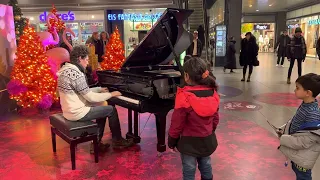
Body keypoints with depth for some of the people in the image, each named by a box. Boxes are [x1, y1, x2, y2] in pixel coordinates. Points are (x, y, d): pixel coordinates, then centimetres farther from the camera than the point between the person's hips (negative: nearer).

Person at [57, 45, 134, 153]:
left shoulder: (67, 69, 7)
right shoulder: (77, 74, -23)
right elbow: (91, 97, -19)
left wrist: (100, 89, 18)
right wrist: (111, 94, -8)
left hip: (69, 110, 10)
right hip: (77, 113, -10)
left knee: (103, 108, 21)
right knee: (111, 110, 3)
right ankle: (117, 140, 20)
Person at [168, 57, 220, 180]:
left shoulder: (184, 96, -24)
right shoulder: (212, 93, -7)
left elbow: (177, 124, -17)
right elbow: (215, 118, 4)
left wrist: (171, 142, -3)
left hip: (190, 142, -5)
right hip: (208, 140, 5)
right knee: (206, 166, 24)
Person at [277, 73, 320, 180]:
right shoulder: (305, 105, -7)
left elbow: (303, 142, -31)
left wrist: (283, 139, -22)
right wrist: (285, 130, 0)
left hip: (303, 157, -8)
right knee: (296, 170, 29)